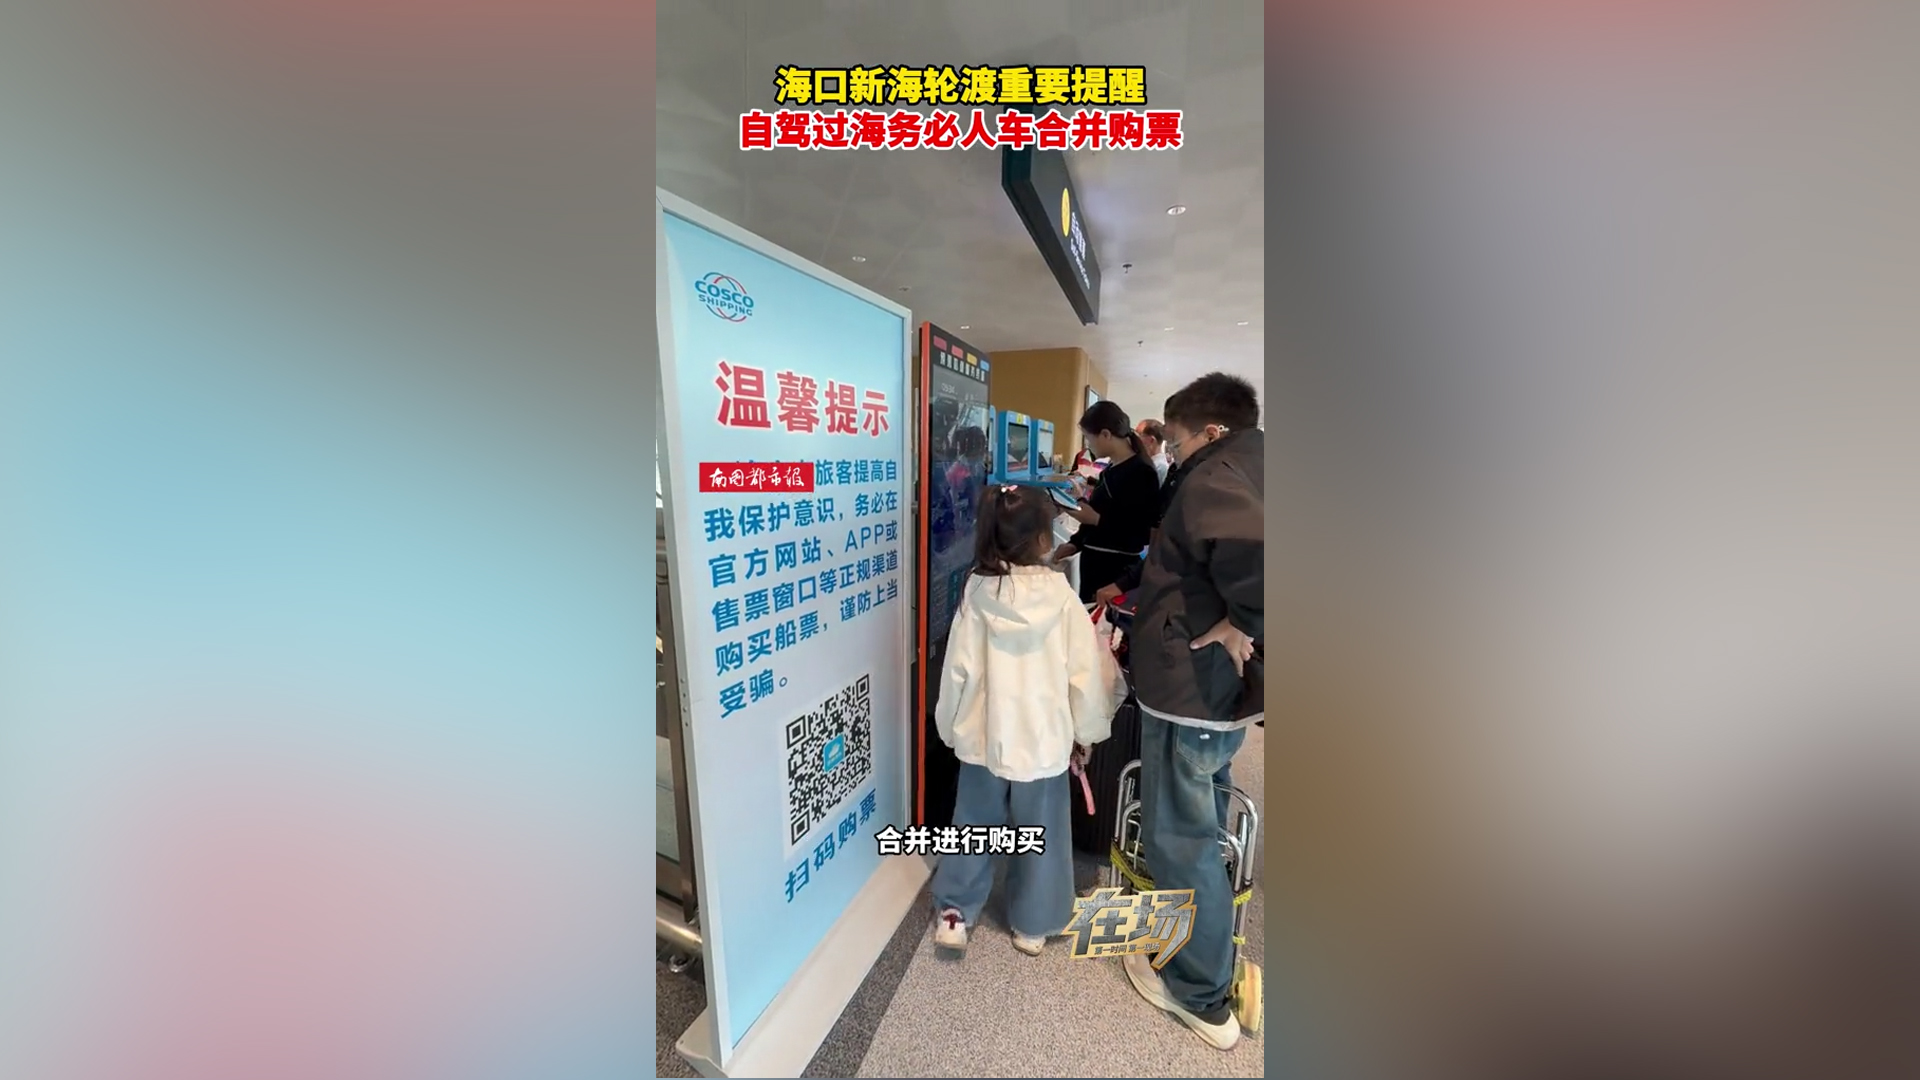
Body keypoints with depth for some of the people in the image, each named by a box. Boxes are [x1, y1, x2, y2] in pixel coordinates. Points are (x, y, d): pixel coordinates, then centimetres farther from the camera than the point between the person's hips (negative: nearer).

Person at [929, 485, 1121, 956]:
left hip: (984, 735, 1)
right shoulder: (1061, 596, -13)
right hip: (1045, 738, -1)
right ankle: (1032, 926, 33)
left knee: (973, 825, 20)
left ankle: (953, 913, 28)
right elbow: (1087, 669, -7)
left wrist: (951, 727, 9)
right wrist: (1085, 732, 8)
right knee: (1039, 835, 18)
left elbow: (958, 669, -5)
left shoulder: (977, 591, -11)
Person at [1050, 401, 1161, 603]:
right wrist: (1075, 543, 7)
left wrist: (1097, 519, -19)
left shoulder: (1142, 473, -13)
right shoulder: (1109, 471, 11)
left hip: (1117, 568, -8)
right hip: (1093, 563, 8)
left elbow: (1144, 533, -17)